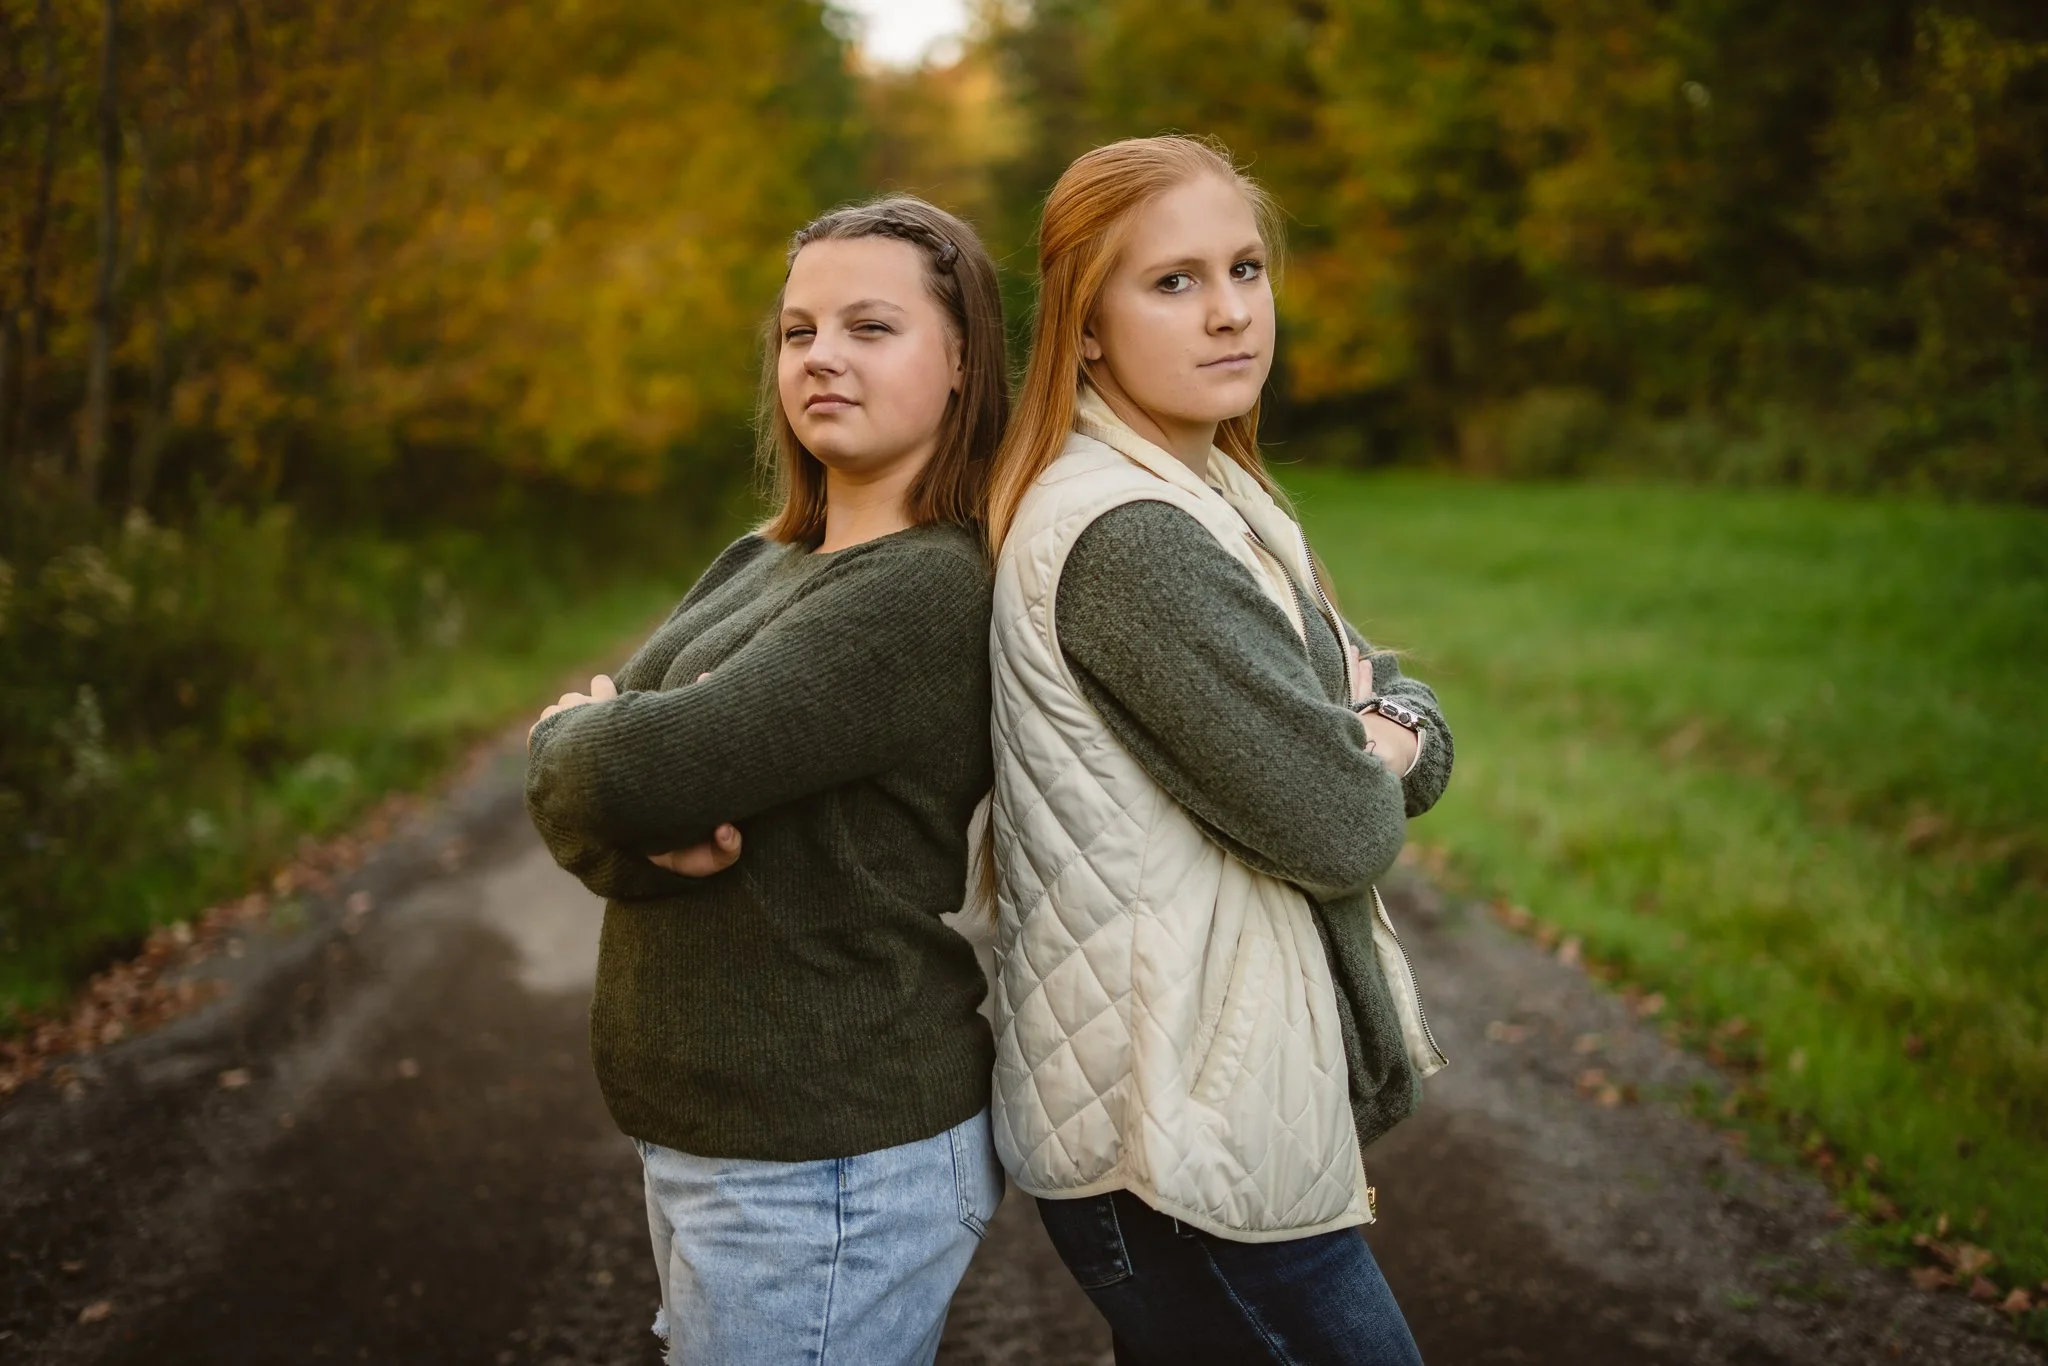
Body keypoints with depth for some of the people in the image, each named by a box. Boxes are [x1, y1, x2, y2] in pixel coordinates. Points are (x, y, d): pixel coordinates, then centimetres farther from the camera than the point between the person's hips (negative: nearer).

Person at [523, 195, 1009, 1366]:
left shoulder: (930, 593, -19)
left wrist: (571, 731, -4)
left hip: (835, 1169, -8)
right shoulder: (757, 566, 9)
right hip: (713, 1140, 8)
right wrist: (652, 831, -20)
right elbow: (572, 799, 2)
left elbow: (627, 770, -26)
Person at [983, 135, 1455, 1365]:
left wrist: (1387, 735, -10)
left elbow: (1417, 720, 11)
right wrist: (1366, 766, 0)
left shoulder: (1213, 497, 11)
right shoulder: (1128, 538, -21)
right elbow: (1340, 828, -21)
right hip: (1184, 1154, -9)